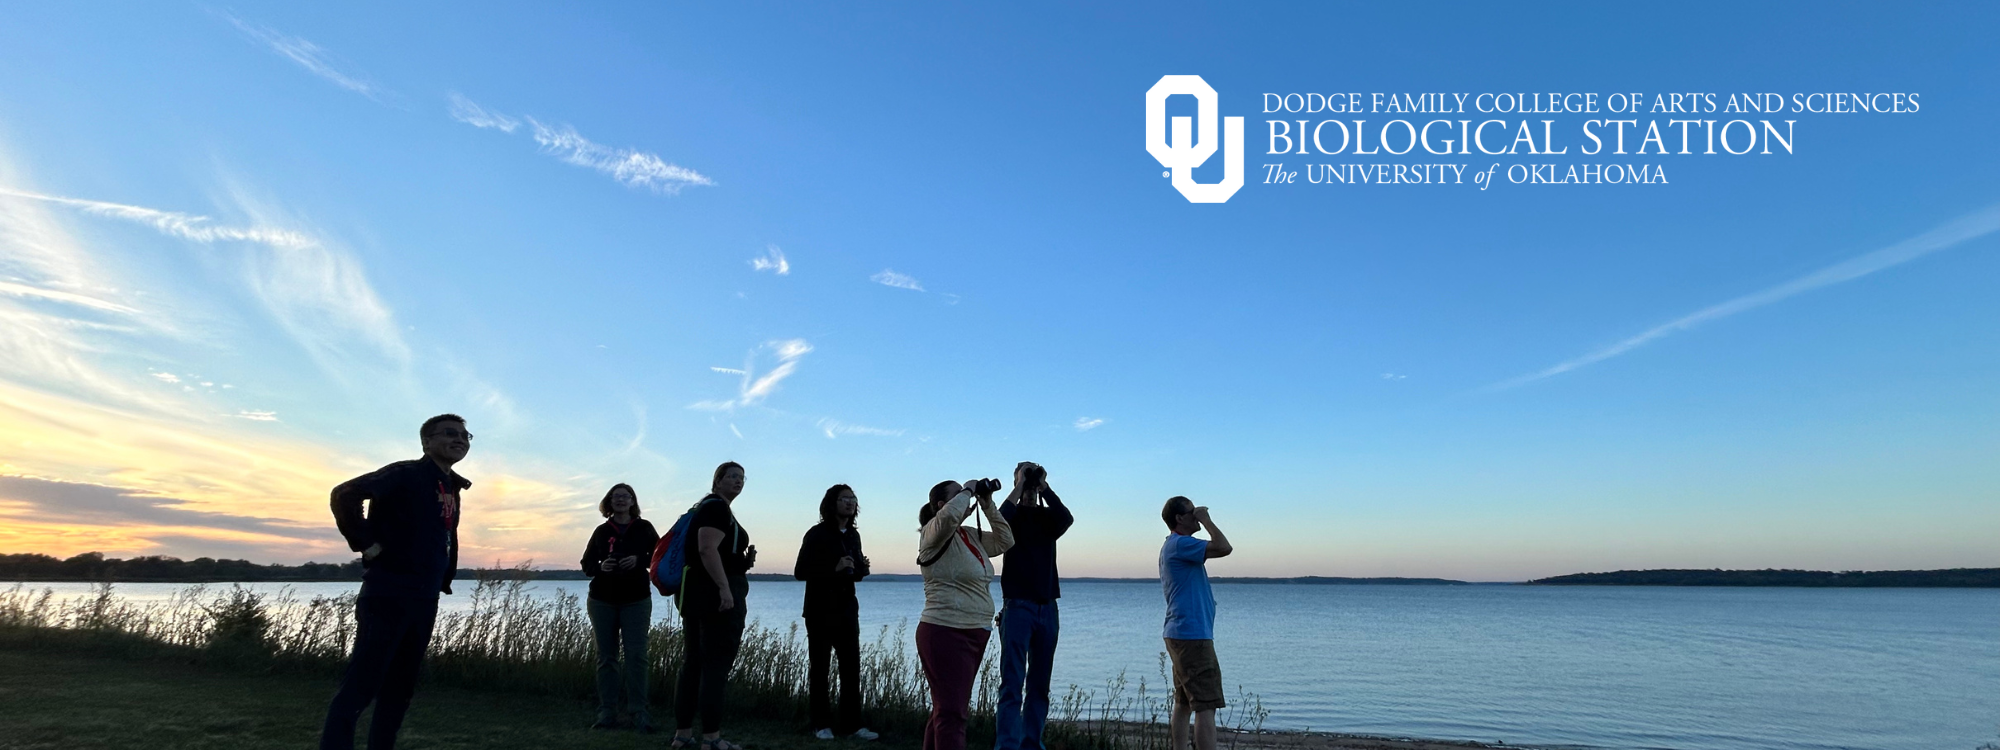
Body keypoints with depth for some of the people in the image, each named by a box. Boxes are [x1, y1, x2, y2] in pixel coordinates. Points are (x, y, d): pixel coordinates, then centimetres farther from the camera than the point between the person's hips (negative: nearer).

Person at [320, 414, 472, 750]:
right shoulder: (406, 474, -9)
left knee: (399, 690, 14)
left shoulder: (453, 489, 15)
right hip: (388, 596, -8)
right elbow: (344, 494, -22)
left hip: (424, 603, 8)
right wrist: (366, 543, -20)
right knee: (360, 687, -7)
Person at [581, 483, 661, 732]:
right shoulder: (601, 531, 8)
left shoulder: (644, 528, 3)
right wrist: (600, 566, -12)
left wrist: (639, 560, -18)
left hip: (636, 601, -2)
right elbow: (587, 564, 10)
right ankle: (607, 713, 10)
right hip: (602, 601, 2)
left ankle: (639, 713, -4)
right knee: (606, 657, 5)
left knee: (636, 656, -7)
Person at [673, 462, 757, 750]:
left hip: (697, 594, 11)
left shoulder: (707, 507, 22)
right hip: (716, 594, -11)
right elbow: (707, 548, -23)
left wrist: (744, 559, 14)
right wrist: (725, 588, -28)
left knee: (694, 661, 12)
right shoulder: (717, 507, -11)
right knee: (717, 663, -7)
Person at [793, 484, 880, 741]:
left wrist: (861, 569, -5)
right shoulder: (817, 534, -8)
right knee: (820, 667, 4)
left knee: (851, 667, 2)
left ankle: (851, 723, 8)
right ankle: (822, 724, 12)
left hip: (847, 610, 5)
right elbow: (800, 571, -14)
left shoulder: (853, 536, 9)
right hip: (820, 610, -5)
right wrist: (834, 568, -24)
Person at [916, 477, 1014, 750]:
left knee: (946, 709, 16)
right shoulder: (935, 532, -10)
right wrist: (968, 489, -15)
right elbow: (950, 515, -32)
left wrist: (987, 504, 11)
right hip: (945, 633, -9)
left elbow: (1005, 541, 19)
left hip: (974, 635, 9)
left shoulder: (972, 536, 14)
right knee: (953, 713, -11)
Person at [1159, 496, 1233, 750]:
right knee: (1206, 705, -11)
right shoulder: (1180, 544, -15)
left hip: (1181, 634, 11)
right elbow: (1224, 548, -22)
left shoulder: (1174, 546, 18)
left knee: (1184, 703, 13)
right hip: (1192, 635, -11)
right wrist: (1206, 520, -12)